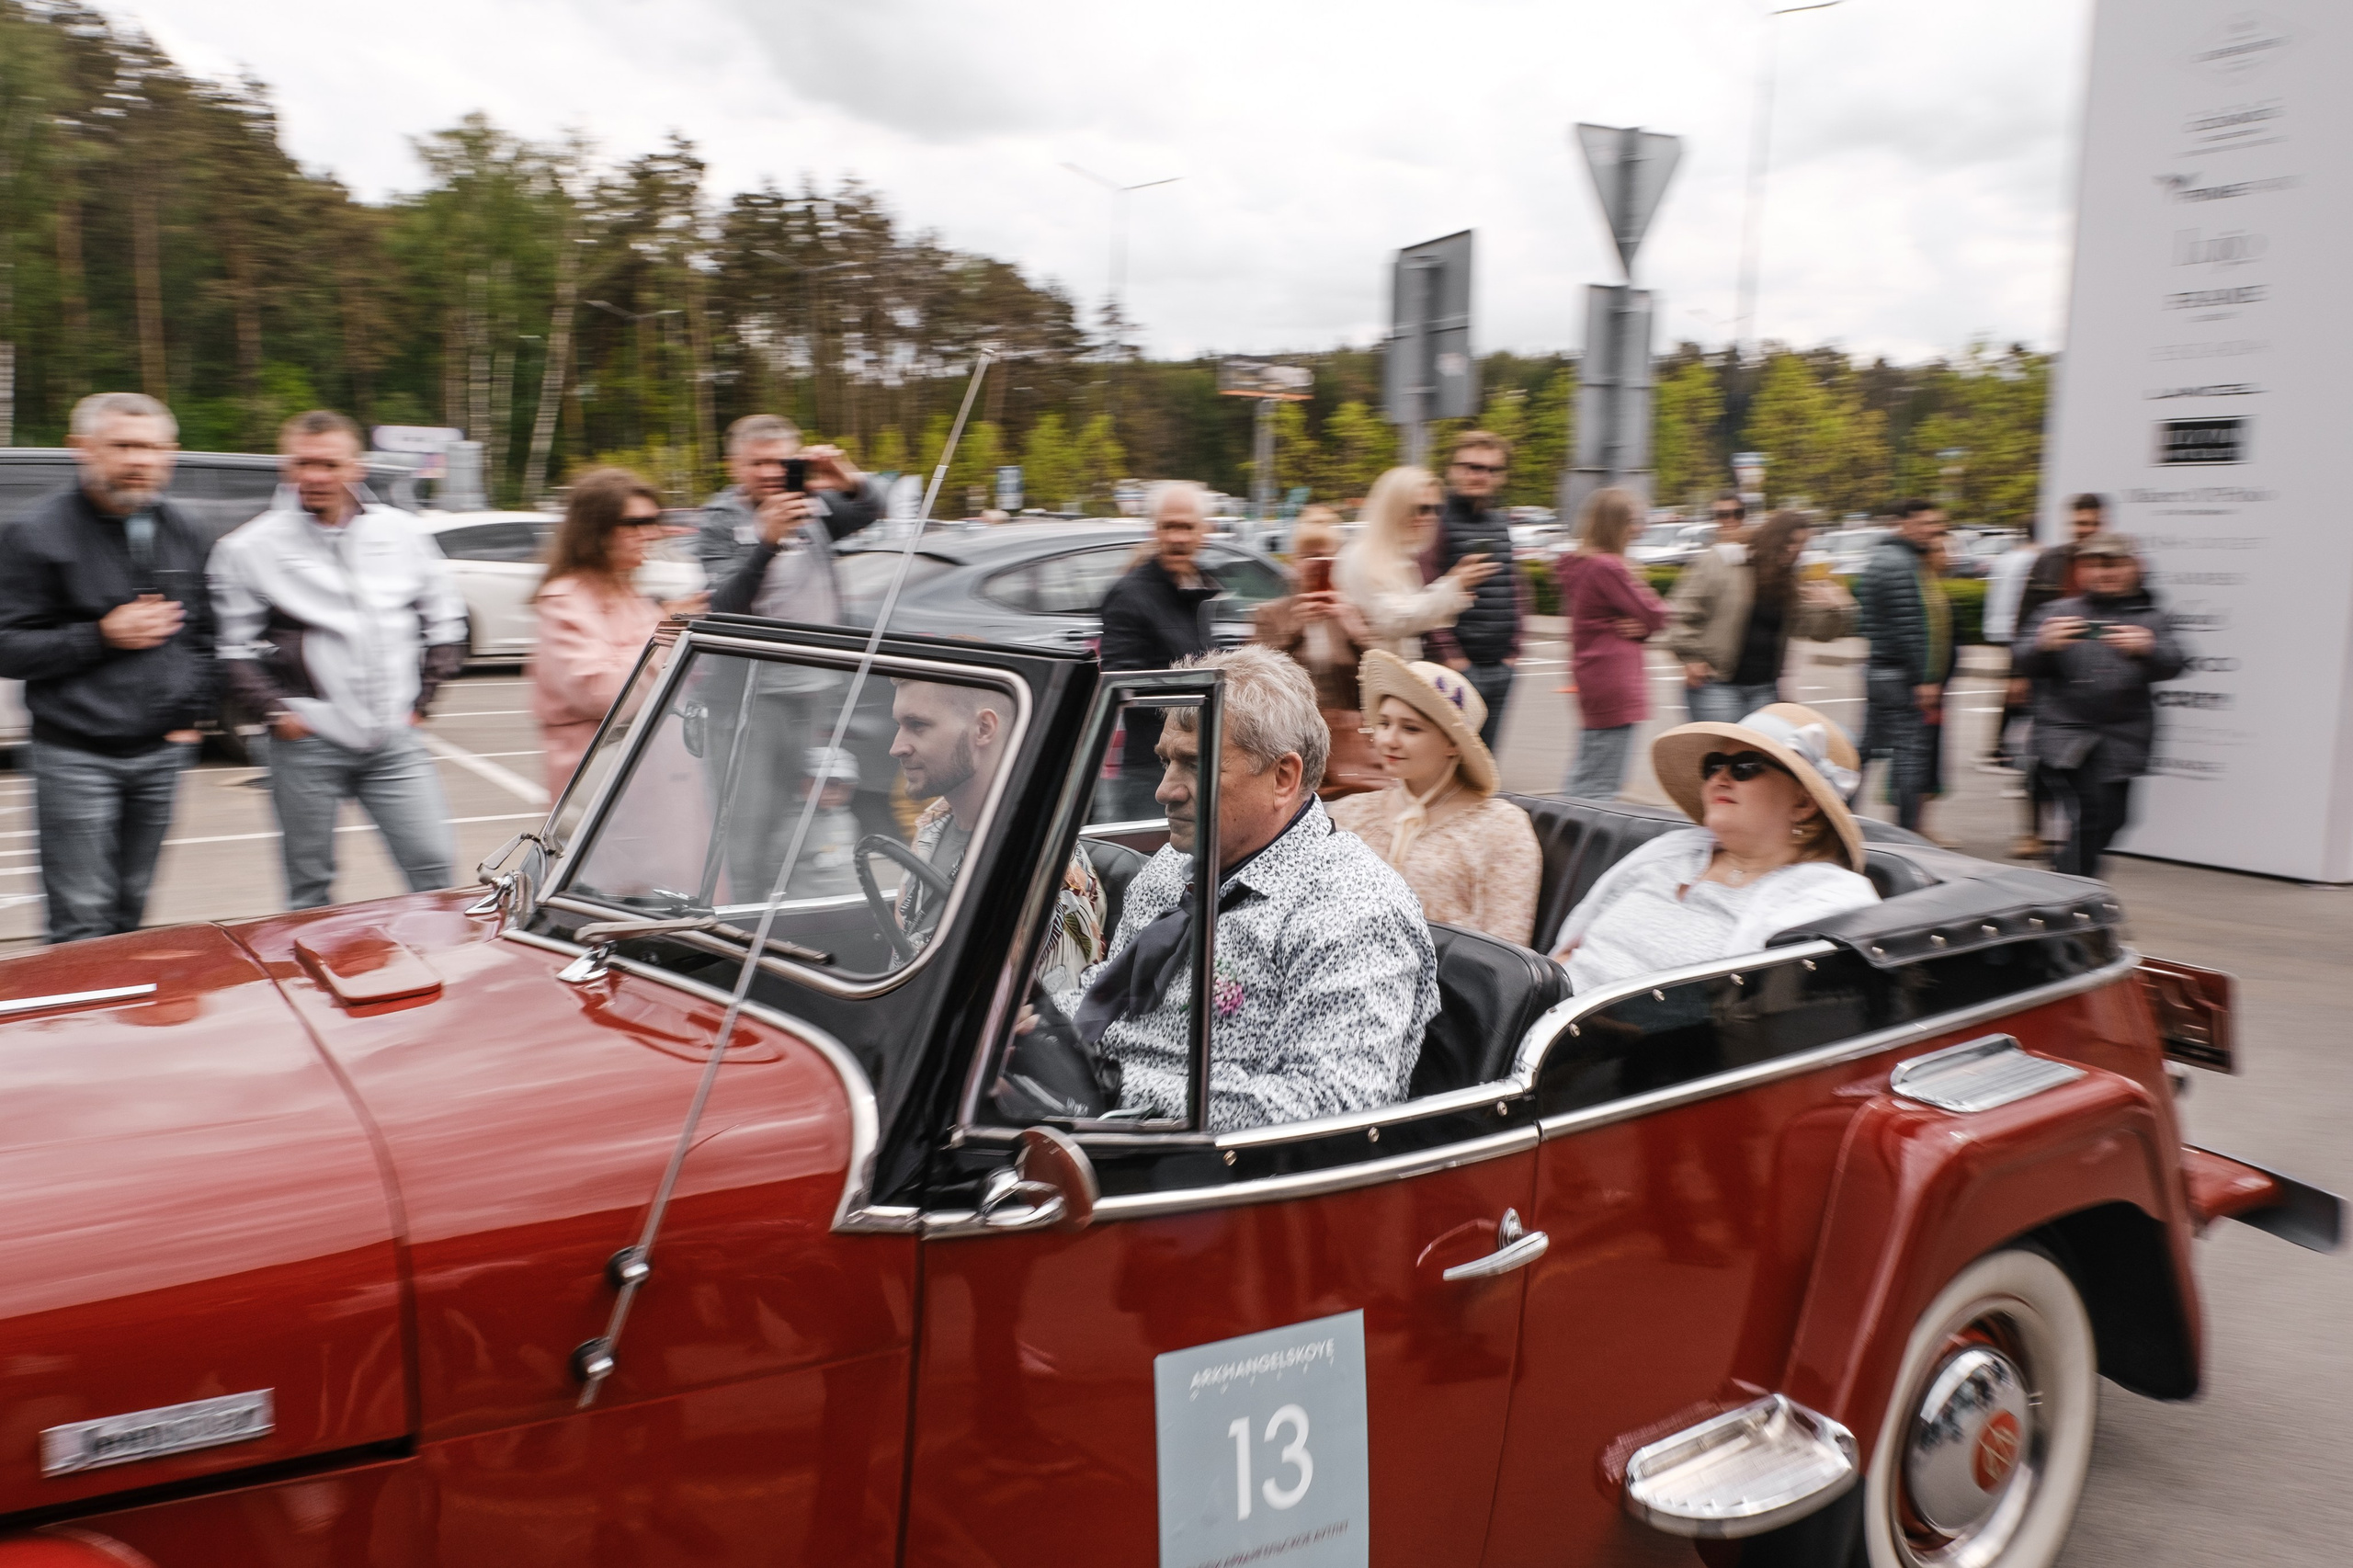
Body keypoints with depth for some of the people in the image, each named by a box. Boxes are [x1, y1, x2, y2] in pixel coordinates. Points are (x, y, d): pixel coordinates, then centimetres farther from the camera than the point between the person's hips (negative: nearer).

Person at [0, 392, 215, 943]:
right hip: (74, 758, -5)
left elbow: (202, 634, 19)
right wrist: (102, 636, -18)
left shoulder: (182, 533, 10)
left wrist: (193, 711, 8)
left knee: (129, 913, 12)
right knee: (82, 922, -4)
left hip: (160, 754, 5)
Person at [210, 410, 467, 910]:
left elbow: (445, 620, 14)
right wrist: (275, 712, -8)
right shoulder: (249, 548, 0)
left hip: (396, 741, 2)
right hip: (307, 744, -2)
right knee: (309, 886, 7)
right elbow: (229, 646, 0)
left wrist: (422, 699, 8)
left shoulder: (402, 532, 7)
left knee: (434, 865, -1)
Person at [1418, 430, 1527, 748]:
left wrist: (1513, 647, 12)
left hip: (1500, 666, 7)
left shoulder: (1502, 524, 14)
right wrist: (1449, 654, -15)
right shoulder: (1441, 522, -8)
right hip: (1461, 665, -7)